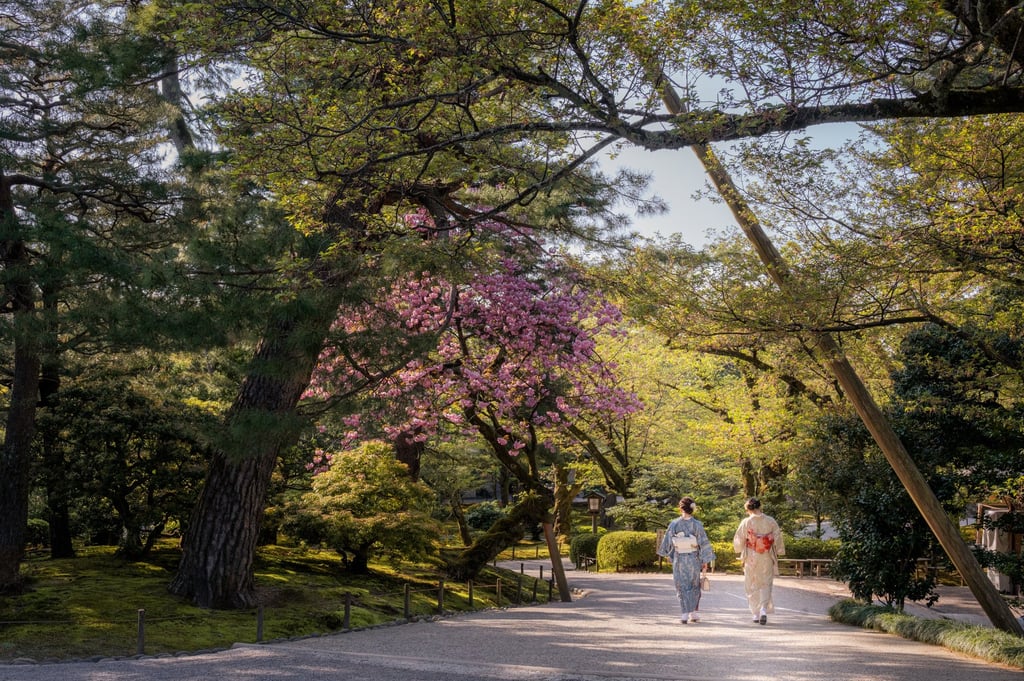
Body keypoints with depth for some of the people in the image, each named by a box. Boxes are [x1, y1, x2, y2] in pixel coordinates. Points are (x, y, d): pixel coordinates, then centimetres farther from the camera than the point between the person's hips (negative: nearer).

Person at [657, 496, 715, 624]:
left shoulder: (674, 524, -8)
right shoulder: (697, 524, -9)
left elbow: (667, 541, 2)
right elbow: (703, 543, -8)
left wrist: (667, 554, 19)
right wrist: (705, 561, 0)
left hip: (679, 559, 0)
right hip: (694, 558, 0)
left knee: (682, 586, 8)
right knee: (694, 585, 16)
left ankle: (685, 614, 1)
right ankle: (693, 613, 16)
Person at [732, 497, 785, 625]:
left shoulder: (746, 522, -10)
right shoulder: (771, 521, -6)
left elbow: (738, 541, -1)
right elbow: (778, 539, 1)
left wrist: (740, 552, 19)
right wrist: (779, 553, 15)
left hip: (751, 558, -1)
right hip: (767, 558, 1)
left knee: (752, 585, 12)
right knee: (766, 584, 9)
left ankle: (756, 613, 13)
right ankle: (764, 609, -11)